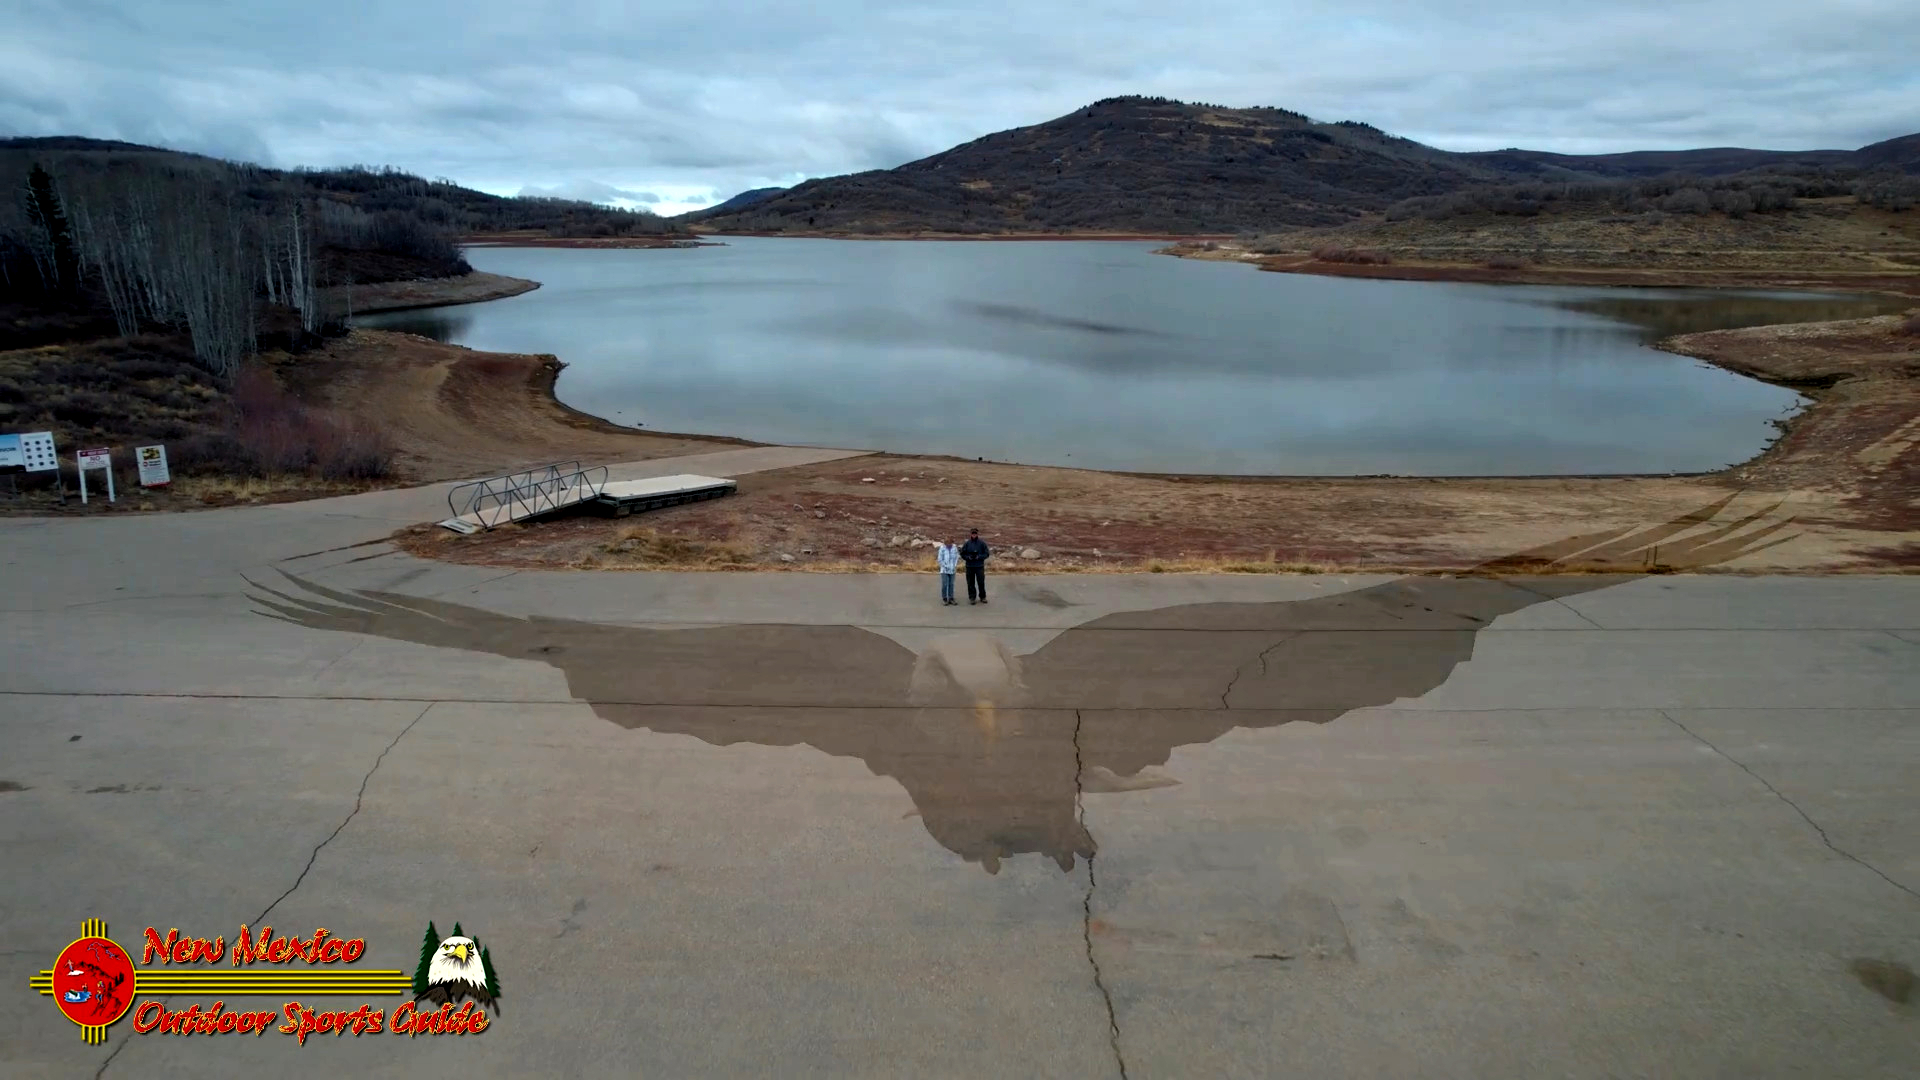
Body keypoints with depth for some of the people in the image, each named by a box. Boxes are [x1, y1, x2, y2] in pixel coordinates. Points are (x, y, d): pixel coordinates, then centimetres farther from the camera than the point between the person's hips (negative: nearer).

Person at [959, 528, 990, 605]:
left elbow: (987, 554, 1)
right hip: (969, 566, 1)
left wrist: (979, 557, -13)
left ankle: (983, 597, 14)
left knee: (981, 582, 0)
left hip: (979, 566, -1)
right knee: (971, 583, 3)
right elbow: (962, 554, 7)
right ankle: (972, 598, 11)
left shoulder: (982, 543, 1)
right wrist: (968, 557, -10)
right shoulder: (967, 544, 3)